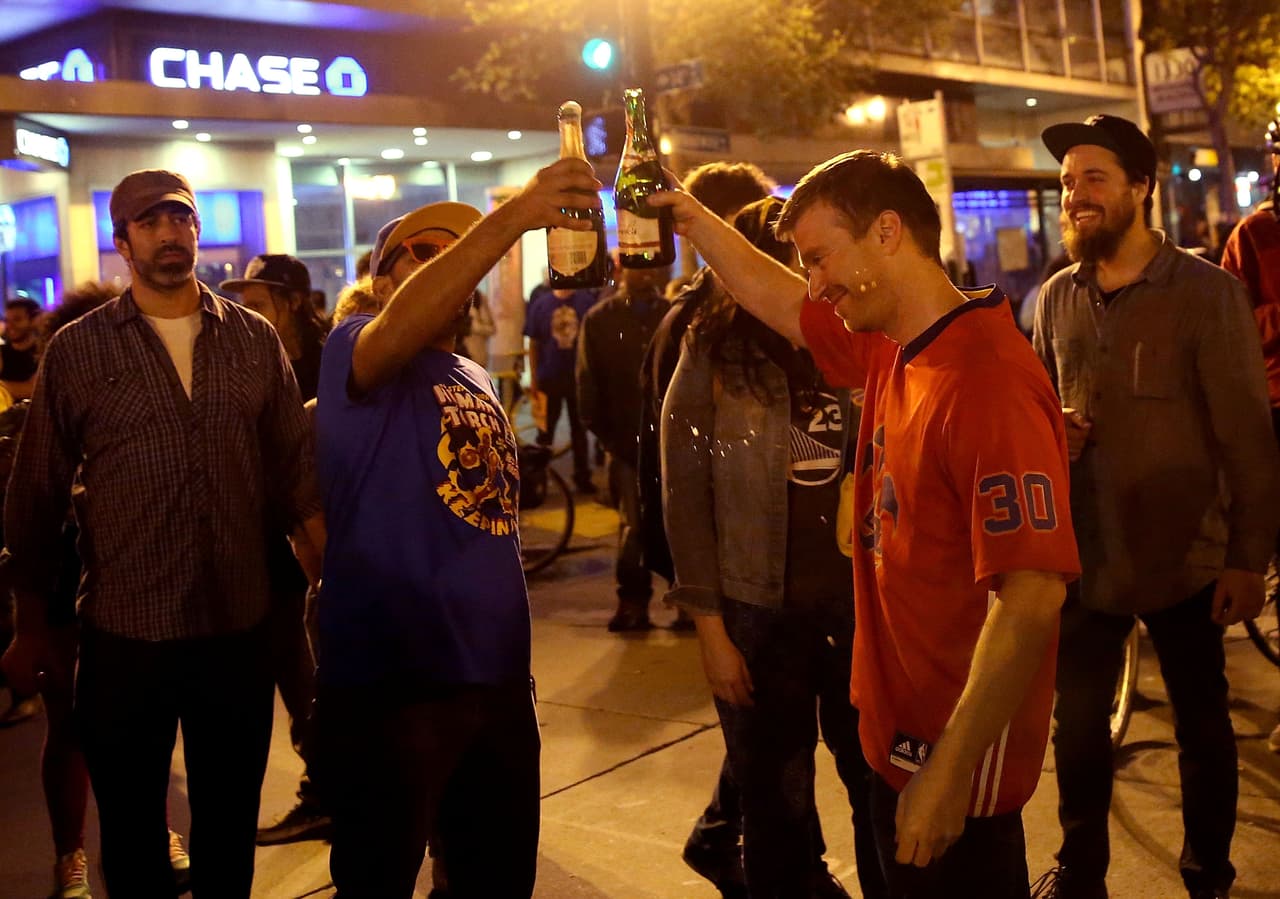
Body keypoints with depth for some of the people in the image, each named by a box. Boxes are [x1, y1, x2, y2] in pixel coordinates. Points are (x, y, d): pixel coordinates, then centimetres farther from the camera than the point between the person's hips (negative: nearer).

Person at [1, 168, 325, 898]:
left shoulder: (255, 338, 3)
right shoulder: (76, 350, -3)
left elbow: (298, 467, 4)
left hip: (240, 630, 2)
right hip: (124, 638, -1)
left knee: (231, 827, 16)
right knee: (132, 833, 14)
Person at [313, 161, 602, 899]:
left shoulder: (479, 381, 17)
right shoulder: (355, 351, -5)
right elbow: (403, 325, -30)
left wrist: (514, 651, 16)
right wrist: (509, 218, -41)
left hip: (496, 675, 7)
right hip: (392, 679, -7)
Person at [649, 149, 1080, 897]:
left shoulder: (989, 382, -25)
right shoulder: (892, 353, 3)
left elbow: (1032, 597, -29)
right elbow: (778, 301, 20)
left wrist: (950, 771, -27)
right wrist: (691, 216, 13)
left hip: (957, 758, -9)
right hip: (900, 735, 9)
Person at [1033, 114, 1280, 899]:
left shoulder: (1207, 292, -11)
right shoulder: (1057, 298, 3)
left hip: (1184, 562, -4)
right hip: (1084, 556, 4)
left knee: (1203, 727, 13)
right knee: (1079, 724, 15)